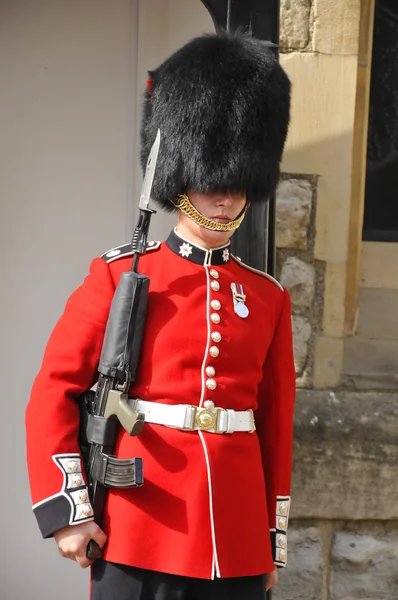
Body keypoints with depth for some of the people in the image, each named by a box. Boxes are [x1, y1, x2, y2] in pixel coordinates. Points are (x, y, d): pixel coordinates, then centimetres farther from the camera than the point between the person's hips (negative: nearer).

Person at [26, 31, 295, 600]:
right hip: (140, 533, -3)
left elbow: (277, 423, 11)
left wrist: (274, 540, 11)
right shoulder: (119, 275, 0)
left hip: (237, 546, 3)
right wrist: (68, 510, -8)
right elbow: (53, 392, -2)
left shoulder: (268, 297, 9)